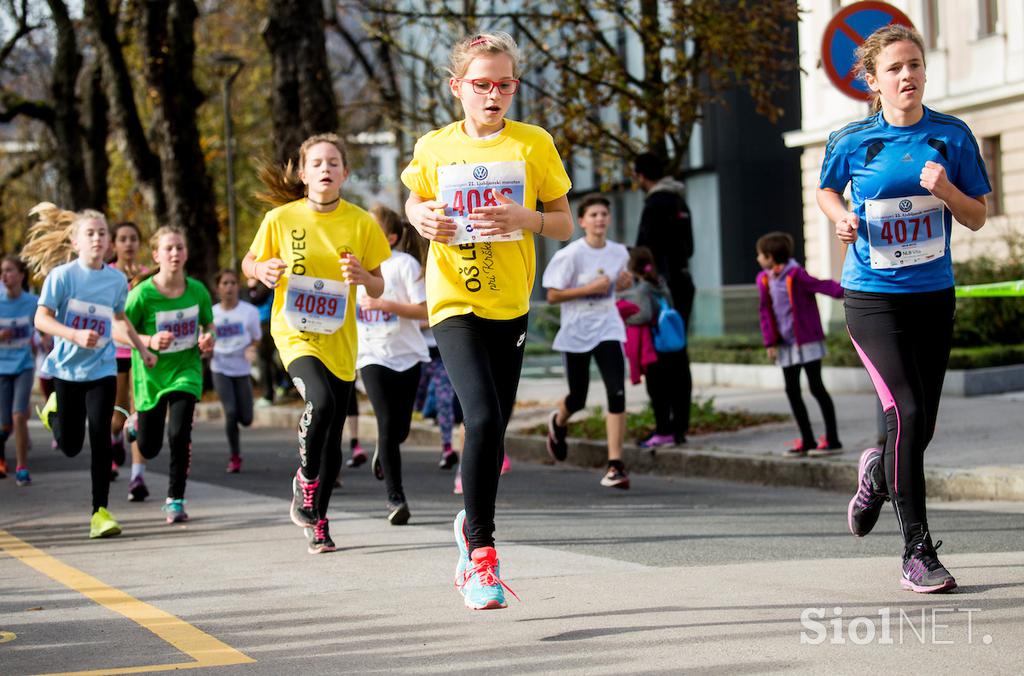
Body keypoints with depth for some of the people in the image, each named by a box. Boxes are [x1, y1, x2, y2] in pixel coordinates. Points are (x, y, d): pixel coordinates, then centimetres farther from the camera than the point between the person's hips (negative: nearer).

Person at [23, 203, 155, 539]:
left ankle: (100, 511, -5)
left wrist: (142, 347, 17)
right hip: (67, 369, -2)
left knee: (100, 438, -11)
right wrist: (75, 335, -26)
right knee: (71, 445, 5)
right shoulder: (62, 275, -8)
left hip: (102, 369, 2)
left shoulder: (117, 279, 3)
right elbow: (42, 319, -12)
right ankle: (52, 411, 38)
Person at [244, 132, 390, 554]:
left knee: (332, 438, 5)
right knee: (321, 400, -30)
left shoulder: (361, 223, -1)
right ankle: (305, 479, -4)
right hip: (294, 332, -2)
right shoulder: (280, 218, -4)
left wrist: (362, 277, -16)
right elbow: (249, 263, 10)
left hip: (340, 340, 3)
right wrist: (263, 270, -13)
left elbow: (378, 287, 7)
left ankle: (317, 520, 24)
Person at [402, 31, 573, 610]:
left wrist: (523, 219, -17)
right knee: (484, 417, -20)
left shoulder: (534, 144, 0)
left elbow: (565, 224, 3)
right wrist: (424, 221, -3)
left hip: (511, 305, 2)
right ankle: (480, 551, -13)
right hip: (454, 302, -2)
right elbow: (414, 200, 19)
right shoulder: (435, 148, 1)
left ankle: (474, 523, 36)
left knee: (495, 426, 11)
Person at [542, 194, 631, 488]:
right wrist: (590, 288, -21)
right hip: (576, 333, -2)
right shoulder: (570, 255, -12)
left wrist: (622, 281, -2)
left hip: (608, 330, 2)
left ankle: (615, 465, -12)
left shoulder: (619, 252, 2)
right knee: (578, 399, 11)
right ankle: (558, 422, 50)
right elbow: (552, 296, -12)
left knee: (617, 394, -16)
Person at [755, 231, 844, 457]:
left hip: (807, 341, -7)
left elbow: (823, 286, -23)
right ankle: (807, 441, 16)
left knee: (816, 387, -4)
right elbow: (765, 311, 7)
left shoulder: (796, 275, -16)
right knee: (792, 390, 8)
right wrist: (770, 342, 3)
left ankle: (832, 440, 2)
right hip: (786, 345, 7)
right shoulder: (764, 280, 4)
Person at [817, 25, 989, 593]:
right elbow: (826, 190, 16)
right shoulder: (852, 141, -3)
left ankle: (877, 473, 45)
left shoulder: (952, 136, 0)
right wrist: (842, 218, -5)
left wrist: (947, 191, -15)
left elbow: (977, 219, 5)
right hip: (873, 296, -3)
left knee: (921, 426, 8)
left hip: (933, 295, 3)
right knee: (906, 412, -18)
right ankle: (917, 553, -11)